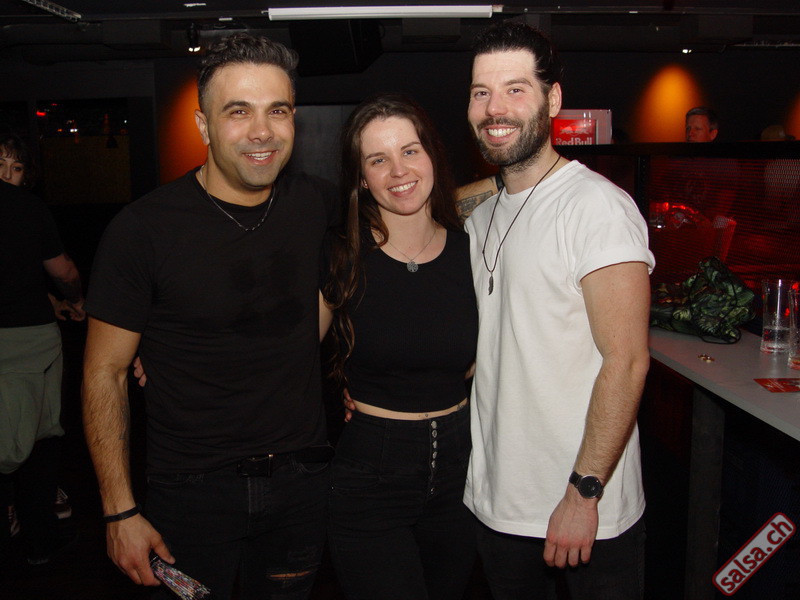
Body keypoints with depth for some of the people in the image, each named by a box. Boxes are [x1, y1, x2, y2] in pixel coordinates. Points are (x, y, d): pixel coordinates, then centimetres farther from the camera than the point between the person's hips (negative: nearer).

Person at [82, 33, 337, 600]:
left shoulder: (317, 204, -3)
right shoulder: (143, 229, -14)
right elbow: (105, 373, -8)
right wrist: (121, 511, -9)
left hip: (302, 483, 4)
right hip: (192, 494, -3)